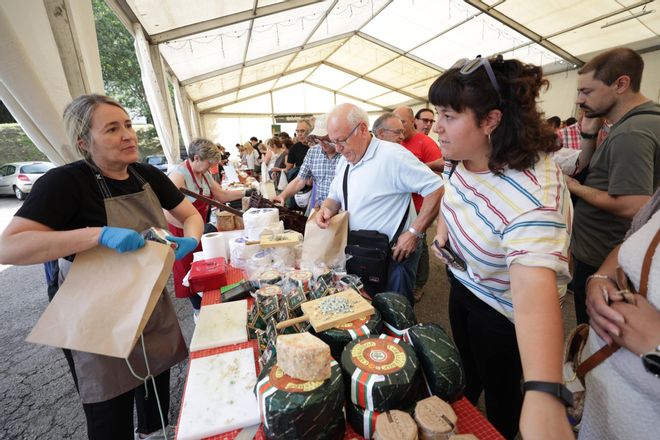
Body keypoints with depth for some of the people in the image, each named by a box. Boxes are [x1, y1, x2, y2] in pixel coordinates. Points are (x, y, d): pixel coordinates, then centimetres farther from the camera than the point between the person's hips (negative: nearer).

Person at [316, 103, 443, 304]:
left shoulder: (392, 155, -21)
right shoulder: (344, 160, 5)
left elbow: (437, 189, -21)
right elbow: (334, 196, 14)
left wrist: (414, 233, -22)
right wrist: (327, 209, -8)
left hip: (394, 253, -7)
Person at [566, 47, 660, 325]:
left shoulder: (630, 134, -25)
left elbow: (633, 207, -30)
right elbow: (587, 168, 11)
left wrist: (575, 188, -19)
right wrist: (589, 134, -1)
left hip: (599, 260, -9)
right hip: (609, 253, 9)